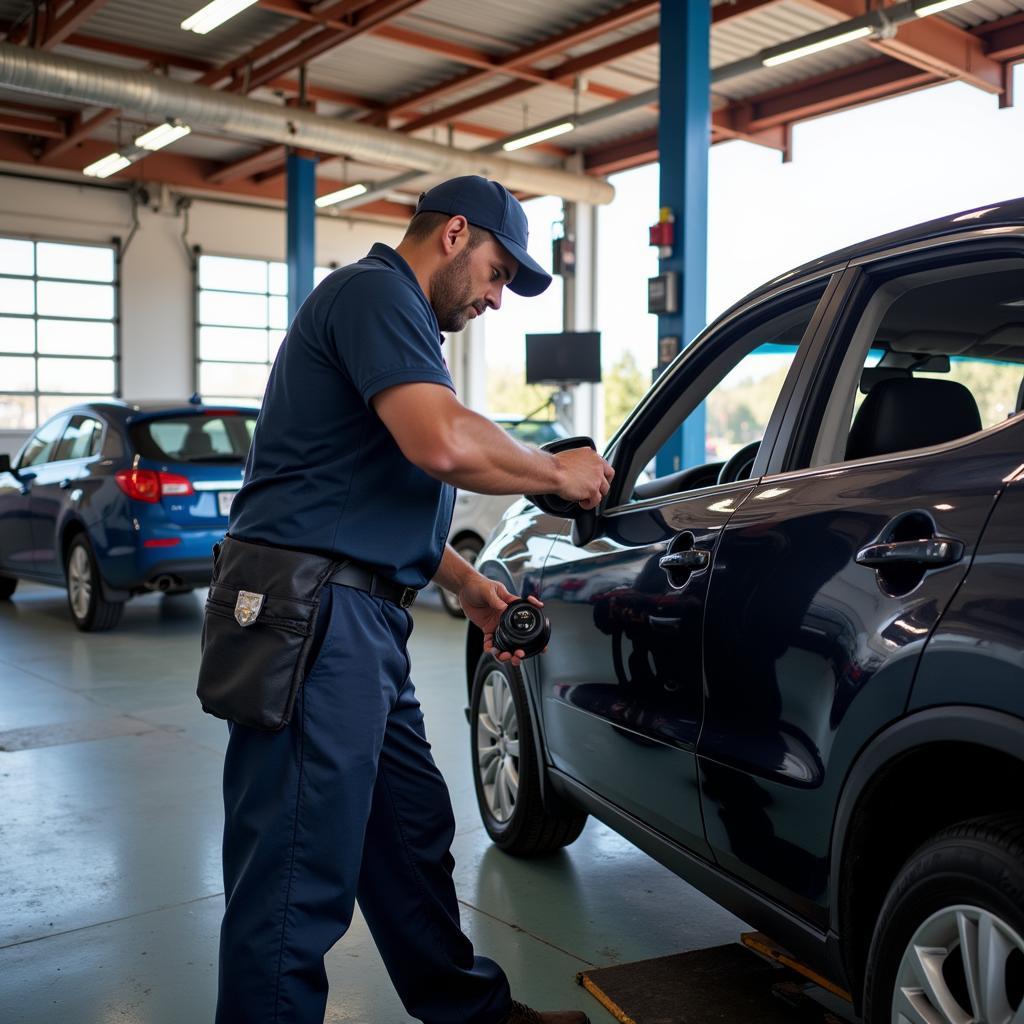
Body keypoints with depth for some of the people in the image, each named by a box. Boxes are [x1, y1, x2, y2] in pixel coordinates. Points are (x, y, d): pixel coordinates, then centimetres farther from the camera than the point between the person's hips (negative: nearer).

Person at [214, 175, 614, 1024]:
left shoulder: (391, 314, 25)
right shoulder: (376, 291, -8)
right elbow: (445, 443, -25)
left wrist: (471, 589, 22)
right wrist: (559, 474, -8)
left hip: (364, 625, 11)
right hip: (314, 617, -11)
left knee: (414, 835, 21)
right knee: (299, 880, -3)